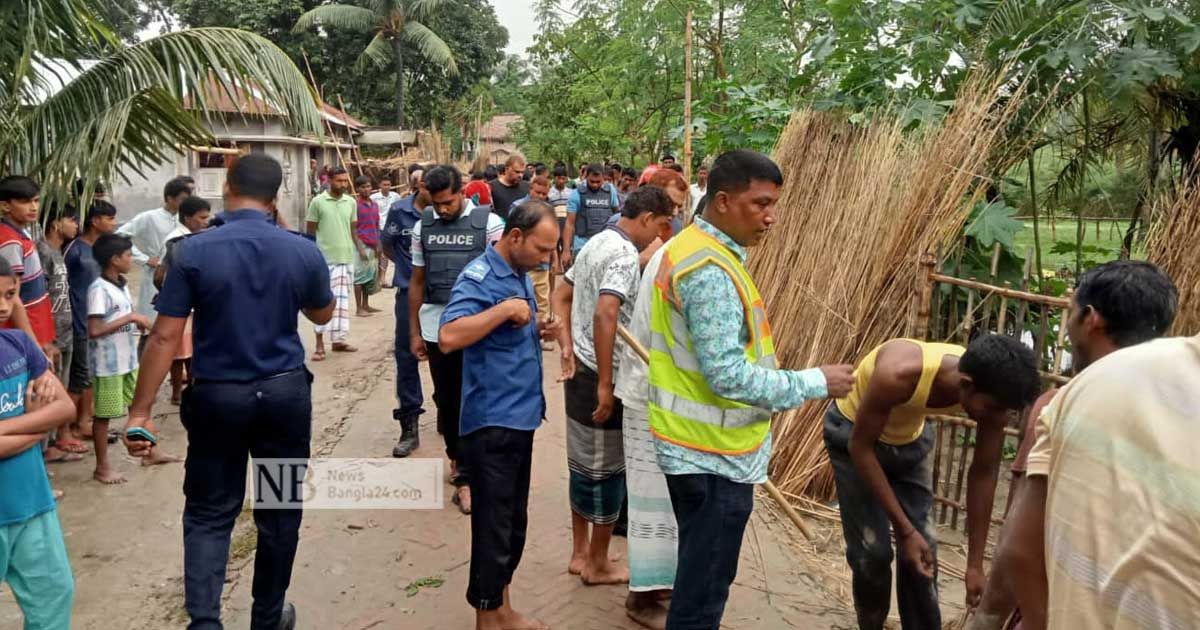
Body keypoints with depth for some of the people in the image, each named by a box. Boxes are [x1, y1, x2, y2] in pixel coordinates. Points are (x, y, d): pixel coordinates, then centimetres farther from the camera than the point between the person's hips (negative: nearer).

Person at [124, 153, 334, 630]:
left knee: (209, 514, 11)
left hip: (216, 396, -1)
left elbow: (164, 337, -10)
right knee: (279, 511, 14)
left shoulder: (194, 252, -9)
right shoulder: (303, 251, -4)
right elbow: (323, 315, 13)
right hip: (284, 393, 1)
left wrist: (140, 411, -4)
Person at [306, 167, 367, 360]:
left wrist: (360, 247, 6)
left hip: (346, 258, 5)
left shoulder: (351, 202, 7)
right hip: (324, 259, -4)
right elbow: (310, 230, -1)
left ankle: (338, 339, 16)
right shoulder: (318, 202, -6)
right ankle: (319, 344, 2)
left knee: (341, 300, 9)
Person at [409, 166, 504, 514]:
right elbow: (417, 281, 12)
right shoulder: (423, 226, 7)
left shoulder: (488, 223, -5)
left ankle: (465, 475, 10)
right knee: (445, 398, 13)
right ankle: (456, 454, 34)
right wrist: (414, 331, 11)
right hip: (436, 326, 3)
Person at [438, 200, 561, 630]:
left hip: (521, 416, 9)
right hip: (491, 422, -9)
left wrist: (539, 329, 3)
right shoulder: (479, 278, -16)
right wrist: (506, 309, -27)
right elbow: (449, 338, -30)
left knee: (514, 523, 18)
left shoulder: (521, 274, 11)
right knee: (494, 527, 2)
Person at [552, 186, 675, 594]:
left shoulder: (596, 243, 11)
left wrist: (568, 344, 9)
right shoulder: (625, 255, -19)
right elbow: (605, 315, -32)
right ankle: (598, 564, 18)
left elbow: (561, 296, 17)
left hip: (579, 370, 9)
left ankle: (580, 554, 29)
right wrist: (605, 385, -28)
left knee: (583, 463, 17)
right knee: (607, 469, 4)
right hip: (602, 377, -9)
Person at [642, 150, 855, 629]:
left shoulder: (693, 248, 9)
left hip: (698, 446, 10)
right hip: (714, 454, -10)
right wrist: (815, 383, -19)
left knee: (700, 577, 24)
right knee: (703, 590, 4)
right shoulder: (711, 271, -24)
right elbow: (727, 376, -27)